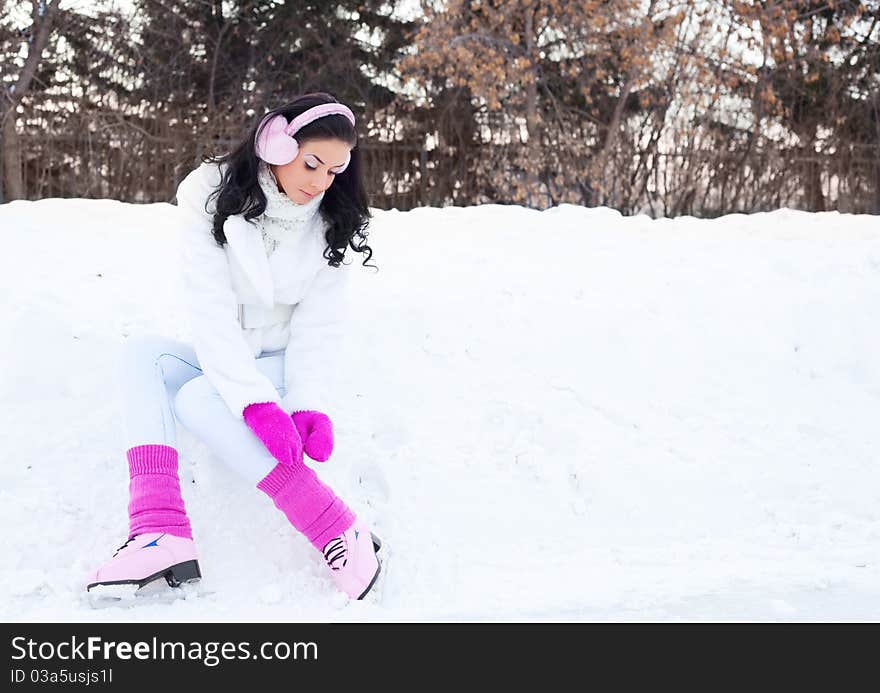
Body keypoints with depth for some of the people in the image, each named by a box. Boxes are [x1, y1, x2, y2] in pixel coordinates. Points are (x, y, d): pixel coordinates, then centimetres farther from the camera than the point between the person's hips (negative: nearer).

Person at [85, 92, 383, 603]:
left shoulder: (333, 223, -7)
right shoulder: (212, 194, -12)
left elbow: (319, 323, -10)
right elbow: (211, 306, -21)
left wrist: (309, 404, -27)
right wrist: (255, 401, -32)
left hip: (287, 365, -2)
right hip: (223, 362, 2)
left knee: (197, 399, -30)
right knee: (144, 354, -27)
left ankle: (341, 533, -36)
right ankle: (159, 532, -41)